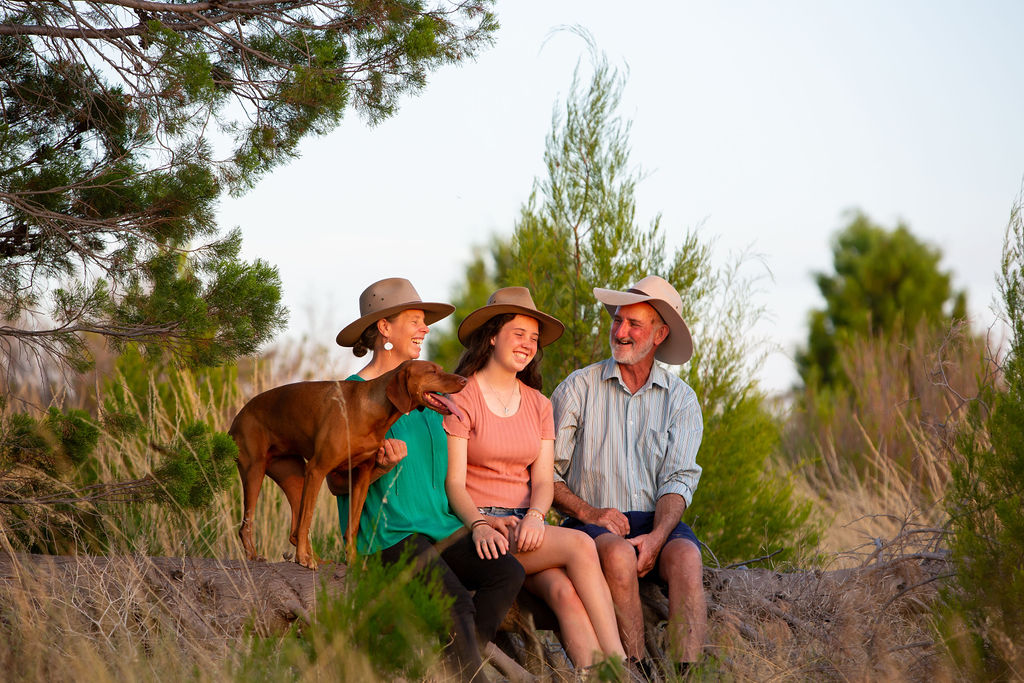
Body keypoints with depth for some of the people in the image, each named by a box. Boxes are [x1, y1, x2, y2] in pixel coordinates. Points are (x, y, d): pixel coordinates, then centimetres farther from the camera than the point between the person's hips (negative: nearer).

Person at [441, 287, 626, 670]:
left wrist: (534, 516, -15)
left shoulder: (538, 405, 18)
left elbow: (543, 481, 8)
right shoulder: (461, 397, 0)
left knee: (565, 592, -27)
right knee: (580, 546, -27)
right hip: (477, 522, -5)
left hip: (526, 526, 5)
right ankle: (619, 665, -28)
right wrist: (480, 525, -26)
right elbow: (453, 483, -7)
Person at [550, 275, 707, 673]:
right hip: (593, 523, -1)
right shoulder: (579, 387, 8)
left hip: (658, 522, 2)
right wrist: (587, 512, -13)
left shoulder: (680, 398, 11)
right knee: (619, 554, -35)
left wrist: (656, 537, -18)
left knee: (686, 556, -32)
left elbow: (678, 479, 0)